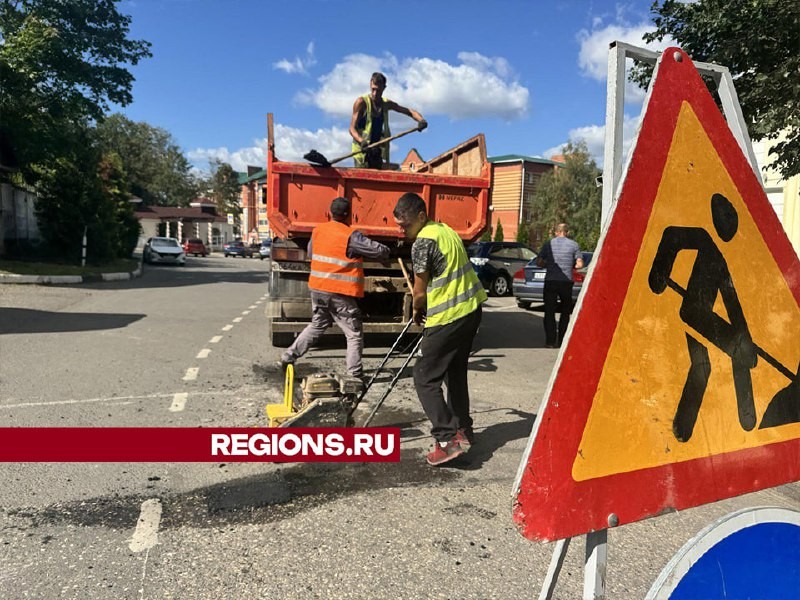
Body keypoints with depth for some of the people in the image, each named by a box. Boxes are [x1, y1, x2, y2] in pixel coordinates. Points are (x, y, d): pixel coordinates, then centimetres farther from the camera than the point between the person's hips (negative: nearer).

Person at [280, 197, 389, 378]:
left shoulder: (317, 231, 5)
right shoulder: (351, 236, -14)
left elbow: (310, 253, 20)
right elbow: (380, 251, -14)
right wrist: (385, 252, 8)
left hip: (317, 288, 6)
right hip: (340, 294, -6)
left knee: (316, 326, 25)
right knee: (355, 335, 5)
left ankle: (288, 356, 25)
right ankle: (355, 374, 4)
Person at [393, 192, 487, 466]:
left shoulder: (423, 242, -17)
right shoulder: (445, 230, 11)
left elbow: (419, 292, -10)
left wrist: (417, 310, 10)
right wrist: (422, 303, 14)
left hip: (448, 318, -9)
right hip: (470, 309, 9)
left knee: (425, 377, -1)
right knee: (456, 371, 21)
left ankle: (448, 439, -5)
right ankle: (462, 430, 31)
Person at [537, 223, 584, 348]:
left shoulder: (549, 243, 3)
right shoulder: (574, 244, 2)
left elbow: (539, 262, 3)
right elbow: (580, 264, -1)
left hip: (550, 281, 0)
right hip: (566, 282, 0)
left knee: (549, 312, 5)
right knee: (565, 312, 14)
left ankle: (550, 341, 1)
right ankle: (562, 341, 13)